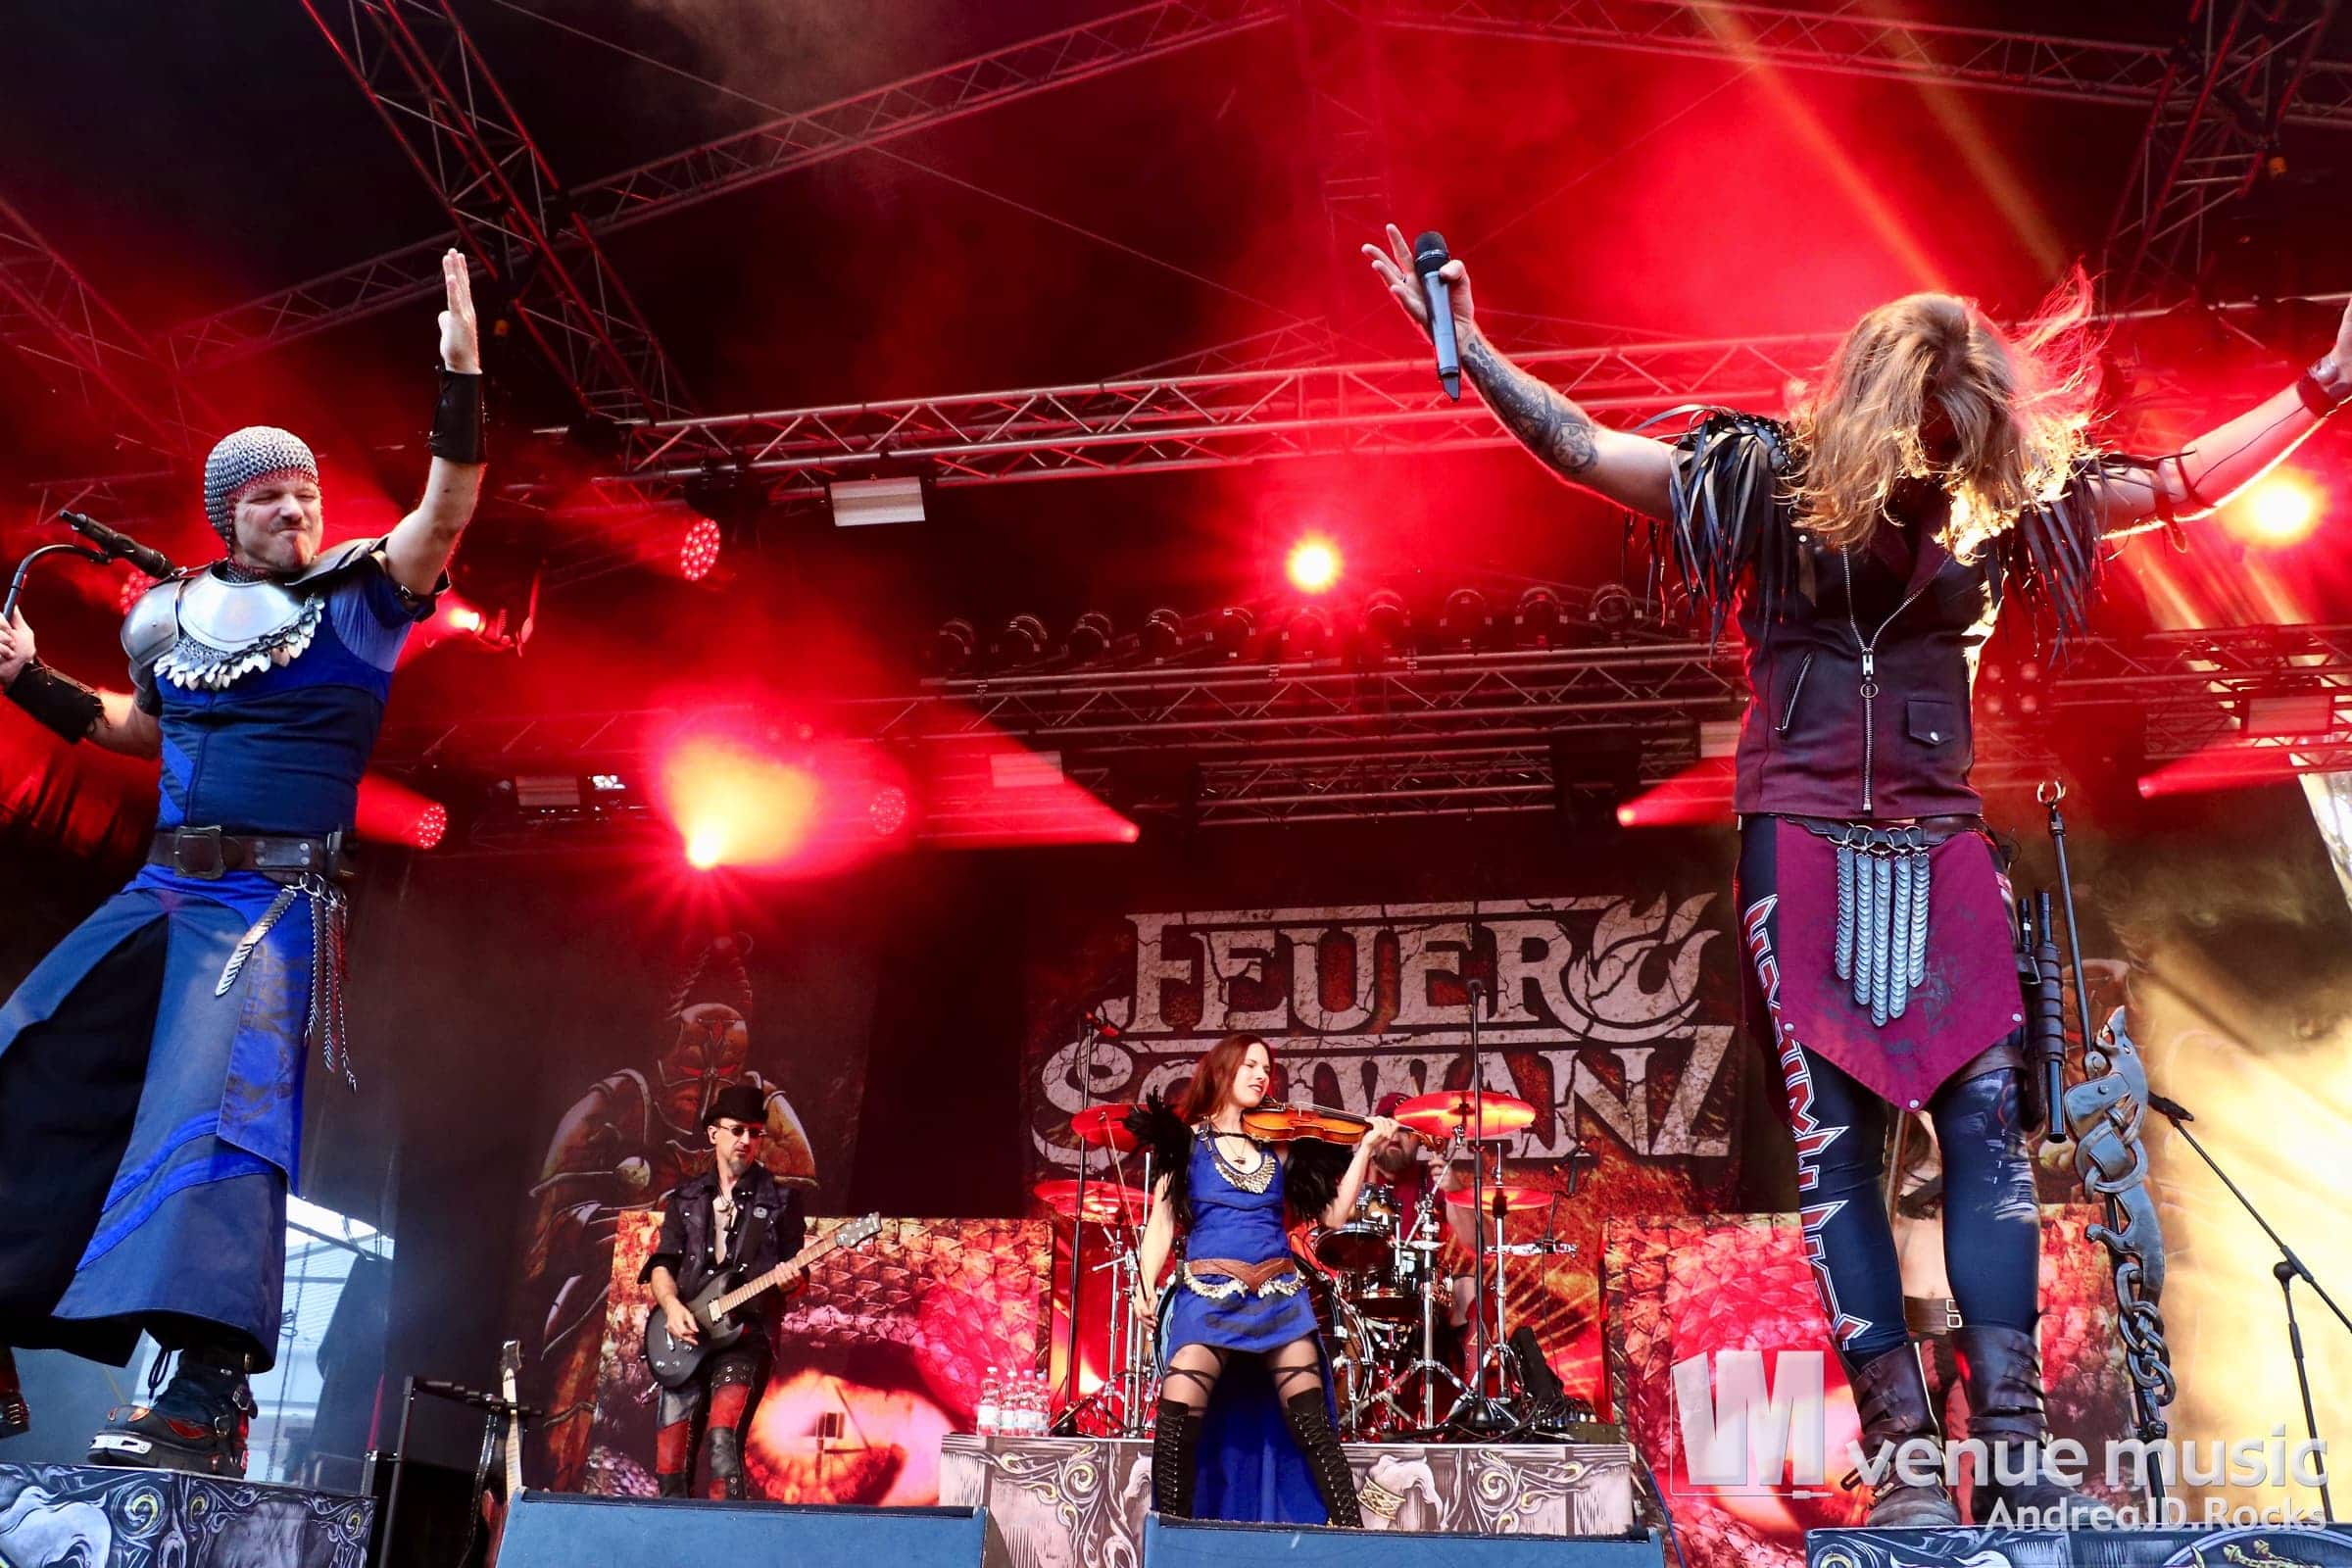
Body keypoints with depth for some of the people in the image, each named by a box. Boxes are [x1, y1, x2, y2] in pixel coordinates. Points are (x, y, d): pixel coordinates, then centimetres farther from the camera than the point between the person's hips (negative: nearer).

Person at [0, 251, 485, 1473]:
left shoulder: (358, 594, 1)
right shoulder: (177, 613, 15)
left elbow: (447, 513, -15)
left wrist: (460, 374, -22)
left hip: (275, 899, -7)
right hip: (160, 889, 7)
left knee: (215, 1102, -22)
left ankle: (207, 1394, -26)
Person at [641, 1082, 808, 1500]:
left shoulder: (781, 1200, 7)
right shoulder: (684, 1197, 15)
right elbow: (662, 1263, 9)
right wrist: (671, 1305, -11)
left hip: (745, 1336, -3)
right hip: (686, 1341, 4)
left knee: (723, 1444, -25)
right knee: (671, 1465, 1)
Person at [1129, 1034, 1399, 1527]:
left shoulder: (1278, 1147, 13)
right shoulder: (1186, 1139, 7)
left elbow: (1333, 1212, 10)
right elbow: (1162, 1222, 1)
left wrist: (1366, 1148, 3)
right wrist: (1146, 1287, -13)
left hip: (1279, 1297, 2)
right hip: (1208, 1295, -2)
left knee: (1312, 1423, -7)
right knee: (1178, 1421, -15)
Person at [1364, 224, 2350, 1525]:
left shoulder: (2000, 499, 9)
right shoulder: (1769, 476, 1)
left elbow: (2183, 484, 19)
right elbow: (1575, 445, 1)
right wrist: (1466, 348, -6)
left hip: (1942, 843, 3)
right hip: (1802, 839, -3)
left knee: (1988, 1123, -7)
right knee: (1835, 1139, -8)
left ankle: (2013, 1453, -5)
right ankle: (1902, 1459, -5)